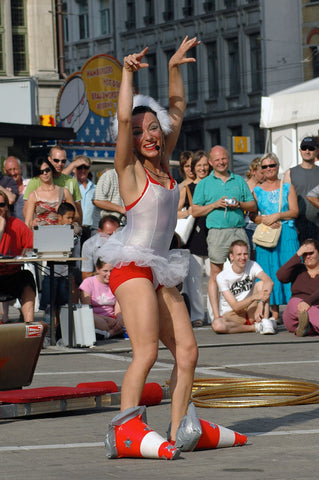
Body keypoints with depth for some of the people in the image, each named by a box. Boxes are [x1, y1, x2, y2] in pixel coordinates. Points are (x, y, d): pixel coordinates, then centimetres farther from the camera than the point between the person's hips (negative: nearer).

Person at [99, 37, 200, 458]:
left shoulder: (163, 164, 11)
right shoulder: (130, 168, -5)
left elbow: (178, 108, 20)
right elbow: (124, 116, -20)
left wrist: (175, 67, 16)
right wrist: (128, 72, -16)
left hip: (160, 274, 7)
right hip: (132, 267, -7)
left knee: (187, 350, 0)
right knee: (147, 352, -18)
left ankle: (177, 432, 3)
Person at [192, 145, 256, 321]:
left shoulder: (239, 181, 17)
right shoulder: (204, 184, 10)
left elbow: (253, 205, 16)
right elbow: (195, 211, 6)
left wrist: (239, 204, -4)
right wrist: (215, 205, -8)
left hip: (238, 230, 2)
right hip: (217, 232, -2)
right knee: (216, 272, -4)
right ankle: (216, 315, -3)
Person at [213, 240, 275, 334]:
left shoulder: (252, 266, -4)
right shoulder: (222, 277, -12)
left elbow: (269, 282, -24)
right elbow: (235, 307, -19)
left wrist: (260, 303, -40)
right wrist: (254, 297, -36)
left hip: (252, 312, 2)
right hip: (232, 314, -2)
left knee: (261, 284, -19)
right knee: (216, 325, -36)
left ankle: (266, 322, -29)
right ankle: (256, 327, -25)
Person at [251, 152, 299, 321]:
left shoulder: (288, 187, 11)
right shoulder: (257, 190, 13)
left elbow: (294, 211, 2)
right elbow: (252, 215, 6)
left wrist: (277, 215, -12)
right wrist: (265, 220, -12)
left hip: (287, 235, -1)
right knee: (270, 271, -2)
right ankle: (274, 313, 1)